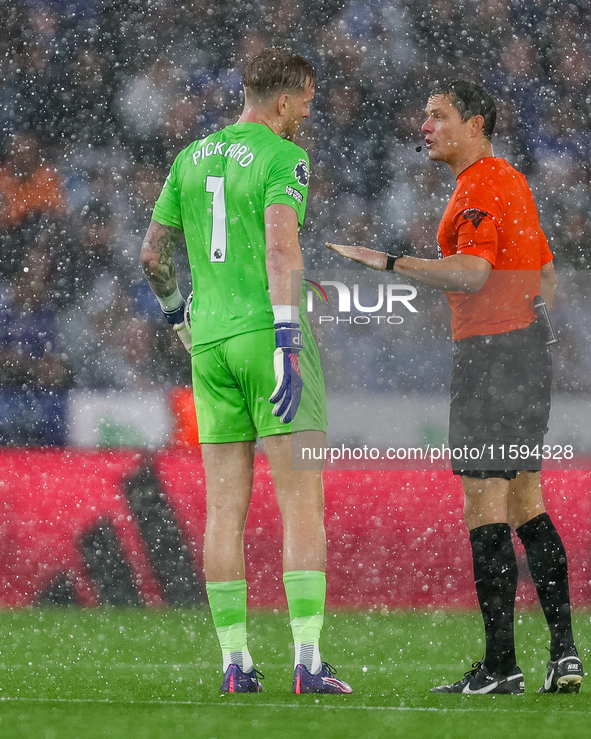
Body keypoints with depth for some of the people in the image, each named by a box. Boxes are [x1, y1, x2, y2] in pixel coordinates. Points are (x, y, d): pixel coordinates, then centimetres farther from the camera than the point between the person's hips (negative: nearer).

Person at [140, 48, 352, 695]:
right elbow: (280, 248, -20)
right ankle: (307, 661, -12)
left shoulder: (191, 159, 14)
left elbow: (153, 254, 19)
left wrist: (175, 312, 37)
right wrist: (289, 341, -25)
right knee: (303, 506, -5)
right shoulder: (283, 158, -6)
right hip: (267, 333, -6)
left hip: (210, 344, 6)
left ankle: (235, 664, 6)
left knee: (225, 510, 7)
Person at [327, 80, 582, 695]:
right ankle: (564, 655, 9)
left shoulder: (479, 187, -13)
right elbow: (545, 282, 21)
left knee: (485, 510, -8)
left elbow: (473, 274, -25)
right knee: (526, 506, 11)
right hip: (527, 347, 10)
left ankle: (500, 666, -9)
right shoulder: (514, 182, 18)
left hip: (491, 352, -10)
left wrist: (389, 262, -24)